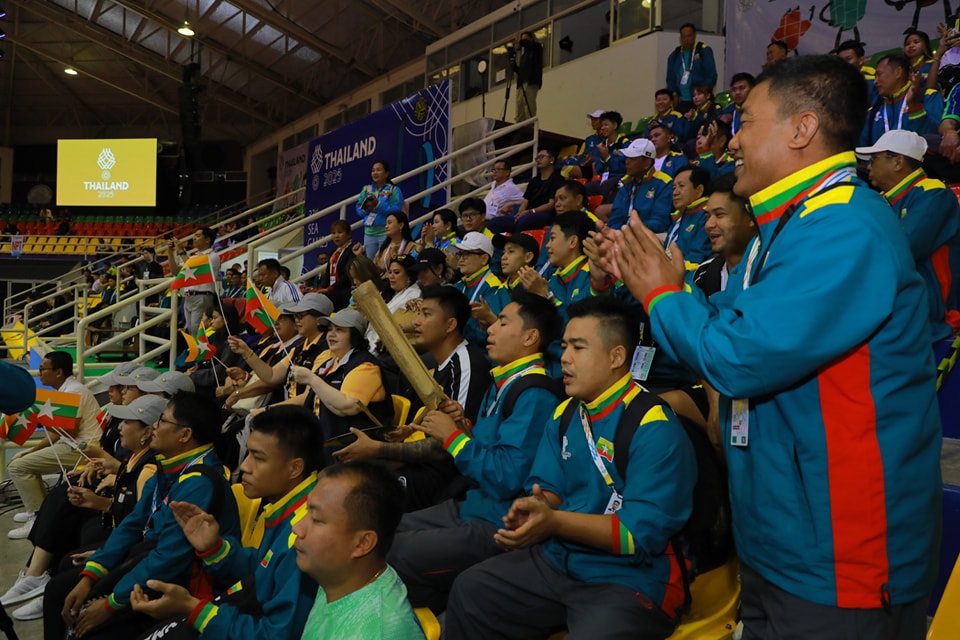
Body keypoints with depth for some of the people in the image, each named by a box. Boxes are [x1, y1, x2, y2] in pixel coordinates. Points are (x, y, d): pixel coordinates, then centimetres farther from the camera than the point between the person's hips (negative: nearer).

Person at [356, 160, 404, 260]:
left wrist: (378, 205, -18)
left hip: (386, 233, -5)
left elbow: (397, 210, -13)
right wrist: (366, 208, -10)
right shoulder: (366, 189, 15)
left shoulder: (393, 190, -1)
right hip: (369, 232, 5)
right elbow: (358, 209, 12)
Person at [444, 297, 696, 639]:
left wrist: (554, 522, -29)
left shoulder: (655, 428, -17)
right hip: (556, 560, 7)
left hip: (630, 579, -7)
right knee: (468, 592, -2)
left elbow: (643, 532, -23)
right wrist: (532, 511, -16)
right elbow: (547, 488, 8)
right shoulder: (564, 414, 9)